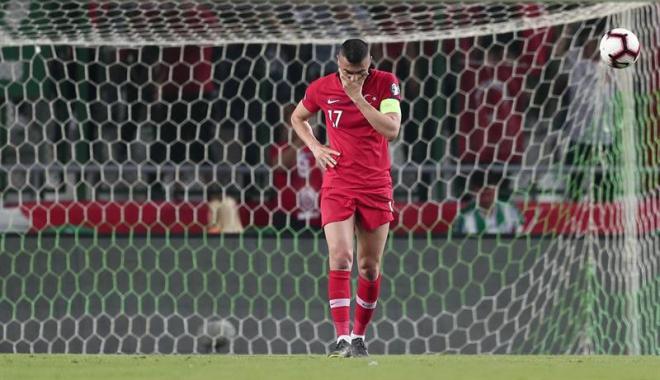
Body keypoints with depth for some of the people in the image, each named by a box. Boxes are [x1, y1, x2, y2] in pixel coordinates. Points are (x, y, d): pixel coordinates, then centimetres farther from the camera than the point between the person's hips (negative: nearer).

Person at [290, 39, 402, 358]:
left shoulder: (385, 83, -5)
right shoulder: (322, 88, -2)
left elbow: (391, 130, -17)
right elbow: (298, 118, 18)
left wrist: (357, 96, -21)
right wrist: (315, 147, 1)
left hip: (376, 186, 1)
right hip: (337, 185, -1)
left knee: (370, 265, 7)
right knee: (340, 257, -17)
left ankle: (359, 336, 21)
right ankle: (341, 337, -19)